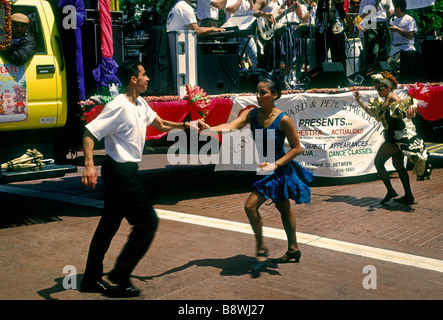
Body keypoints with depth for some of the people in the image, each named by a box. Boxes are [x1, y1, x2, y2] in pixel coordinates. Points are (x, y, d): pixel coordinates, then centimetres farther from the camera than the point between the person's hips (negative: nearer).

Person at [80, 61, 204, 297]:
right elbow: (90, 132, -22)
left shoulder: (140, 104, 11)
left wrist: (186, 125, 13)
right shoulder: (119, 107, -18)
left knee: (109, 223, 13)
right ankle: (120, 274, 3)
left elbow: (160, 125, 25)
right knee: (148, 221, -4)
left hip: (124, 171, 10)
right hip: (120, 171, -10)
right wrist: (89, 165, -34)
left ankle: (91, 280, 22)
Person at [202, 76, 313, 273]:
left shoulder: (283, 120, -19)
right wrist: (210, 128, -41)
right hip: (260, 167, 7)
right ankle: (293, 250, 37)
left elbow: (296, 148, -13)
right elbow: (231, 126, -22)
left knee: (251, 205, -16)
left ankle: (261, 249, 1)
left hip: (279, 170, -7)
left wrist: (275, 164, -22)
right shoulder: (252, 114, -6)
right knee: (283, 208, 21)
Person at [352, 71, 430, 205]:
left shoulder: (394, 99, -15)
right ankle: (408, 196, 18)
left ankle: (390, 191, 1)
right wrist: (360, 101, 32)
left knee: (378, 162, -2)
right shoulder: (384, 101, 14)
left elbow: (405, 103, -32)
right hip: (394, 137, 10)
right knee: (398, 165, 13)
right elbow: (372, 111, 30)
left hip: (397, 136, -10)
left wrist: (411, 106, -55)